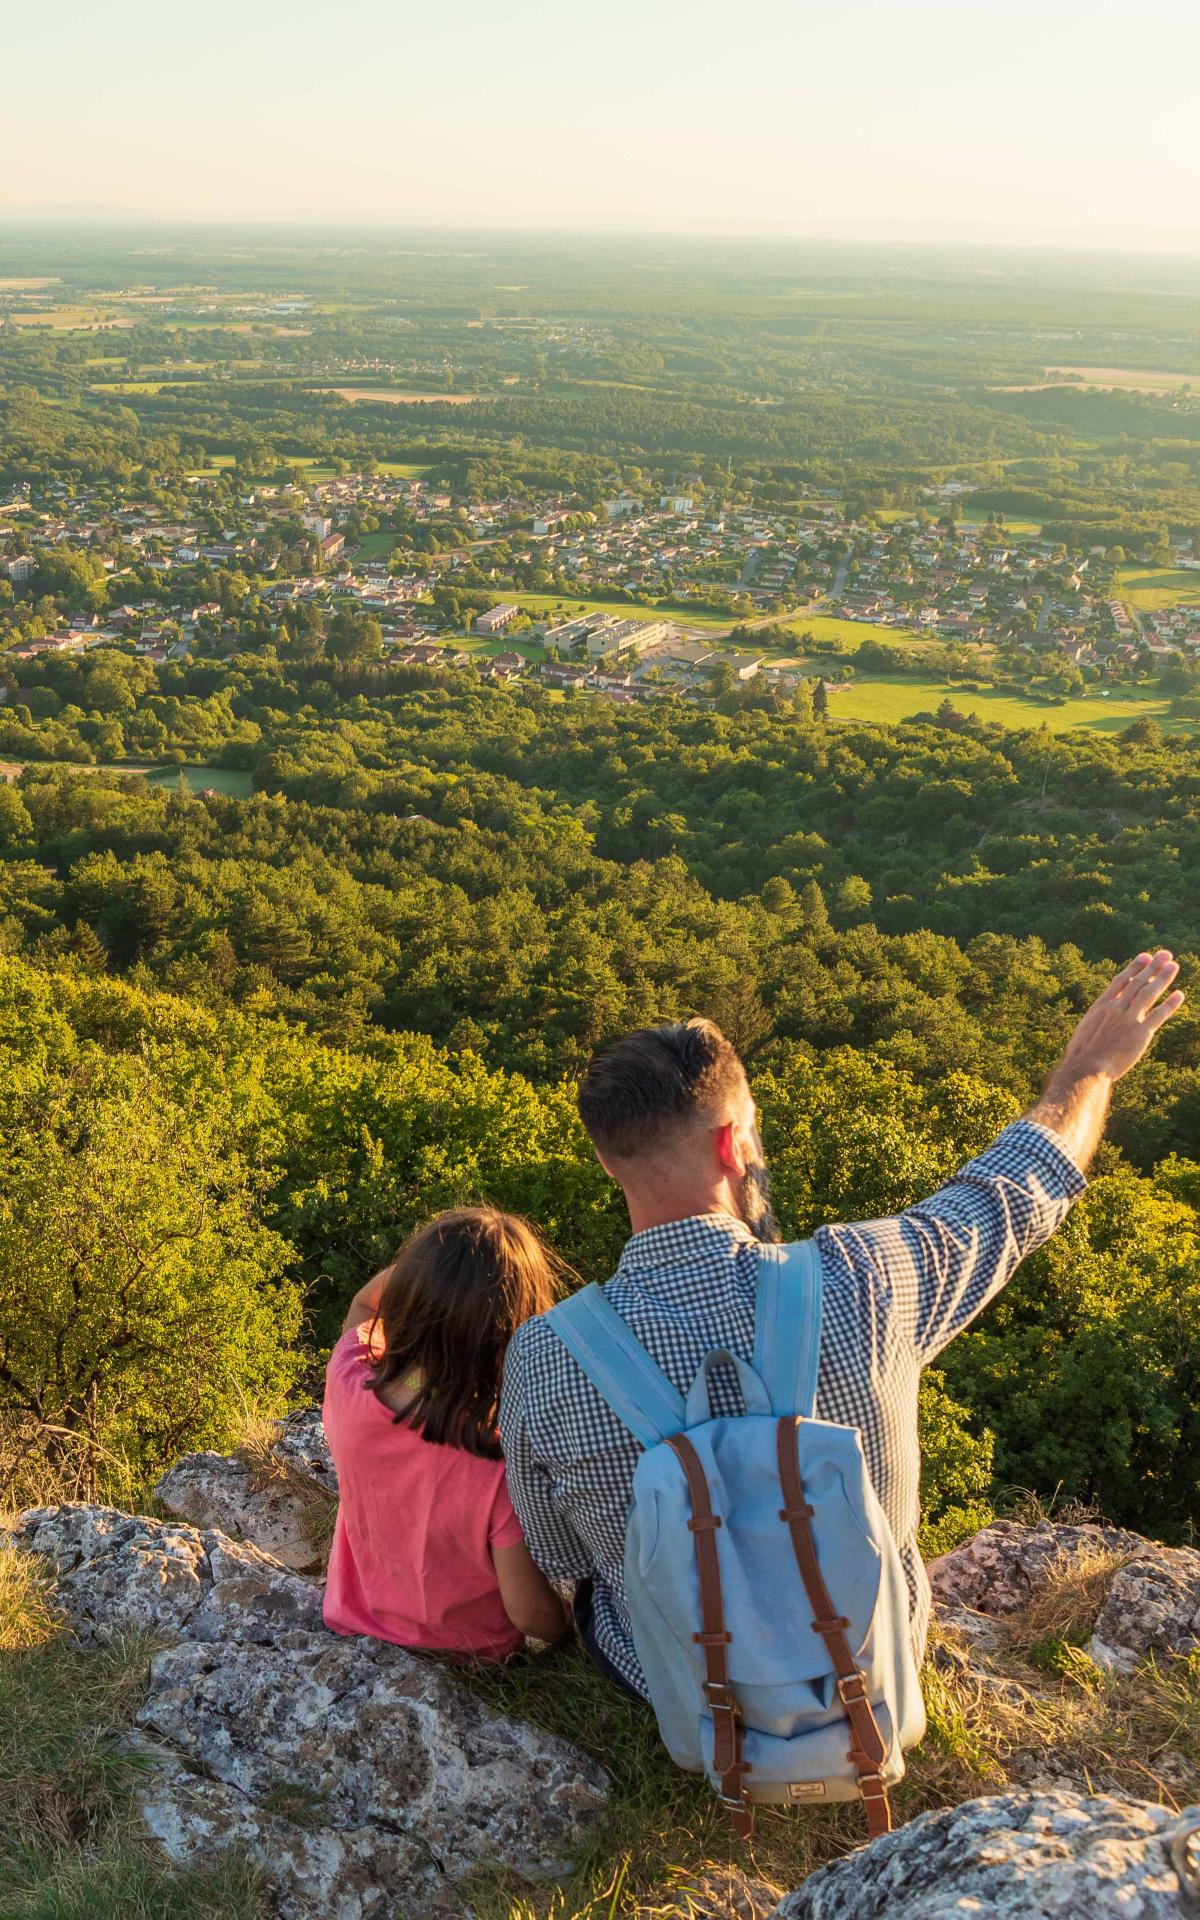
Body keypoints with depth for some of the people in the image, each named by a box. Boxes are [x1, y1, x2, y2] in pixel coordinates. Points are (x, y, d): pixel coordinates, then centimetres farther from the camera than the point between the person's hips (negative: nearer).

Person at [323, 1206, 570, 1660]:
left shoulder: (347, 1385, -29)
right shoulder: (504, 1472, -40)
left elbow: (363, 1304, -4)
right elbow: (533, 1616, -25)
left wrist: (428, 1259, -22)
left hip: (358, 1620, 3)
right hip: (470, 1652, -3)